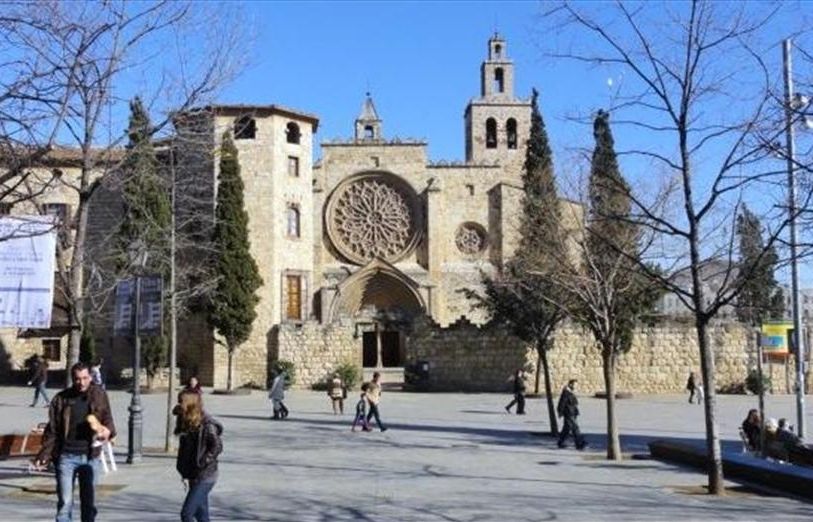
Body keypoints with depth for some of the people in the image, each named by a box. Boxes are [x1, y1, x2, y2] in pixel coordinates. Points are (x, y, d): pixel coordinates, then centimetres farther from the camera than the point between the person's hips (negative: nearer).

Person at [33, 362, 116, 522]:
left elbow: (107, 419, 6)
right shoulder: (61, 399, 0)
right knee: (65, 502, -1)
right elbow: (52, 430, 3)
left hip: (90, 457, 1)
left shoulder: (99, 395, 2)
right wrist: (44, 455, -4)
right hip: (66, 456, -1)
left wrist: (108, 430, -17)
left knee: (89, 501, 10)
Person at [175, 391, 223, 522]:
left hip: (205, 477, -8)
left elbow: (217, 446, -19)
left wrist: (202, 463, -21)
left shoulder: (206, 424, -16)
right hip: (193, 476, 8)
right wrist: (181, 466, 6)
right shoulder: (185, 424, 8)